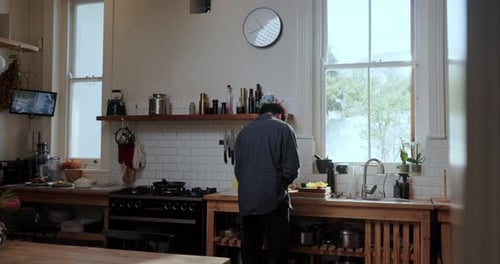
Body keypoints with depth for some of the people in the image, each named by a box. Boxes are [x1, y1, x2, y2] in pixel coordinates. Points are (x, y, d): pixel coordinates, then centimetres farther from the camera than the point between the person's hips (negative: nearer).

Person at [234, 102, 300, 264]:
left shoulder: (244, 132, 12)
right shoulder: (283, 129, 1)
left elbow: (237, 169, 12)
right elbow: (291, 168, -5)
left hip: (246, 201, 4)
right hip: (273, 199, -4)